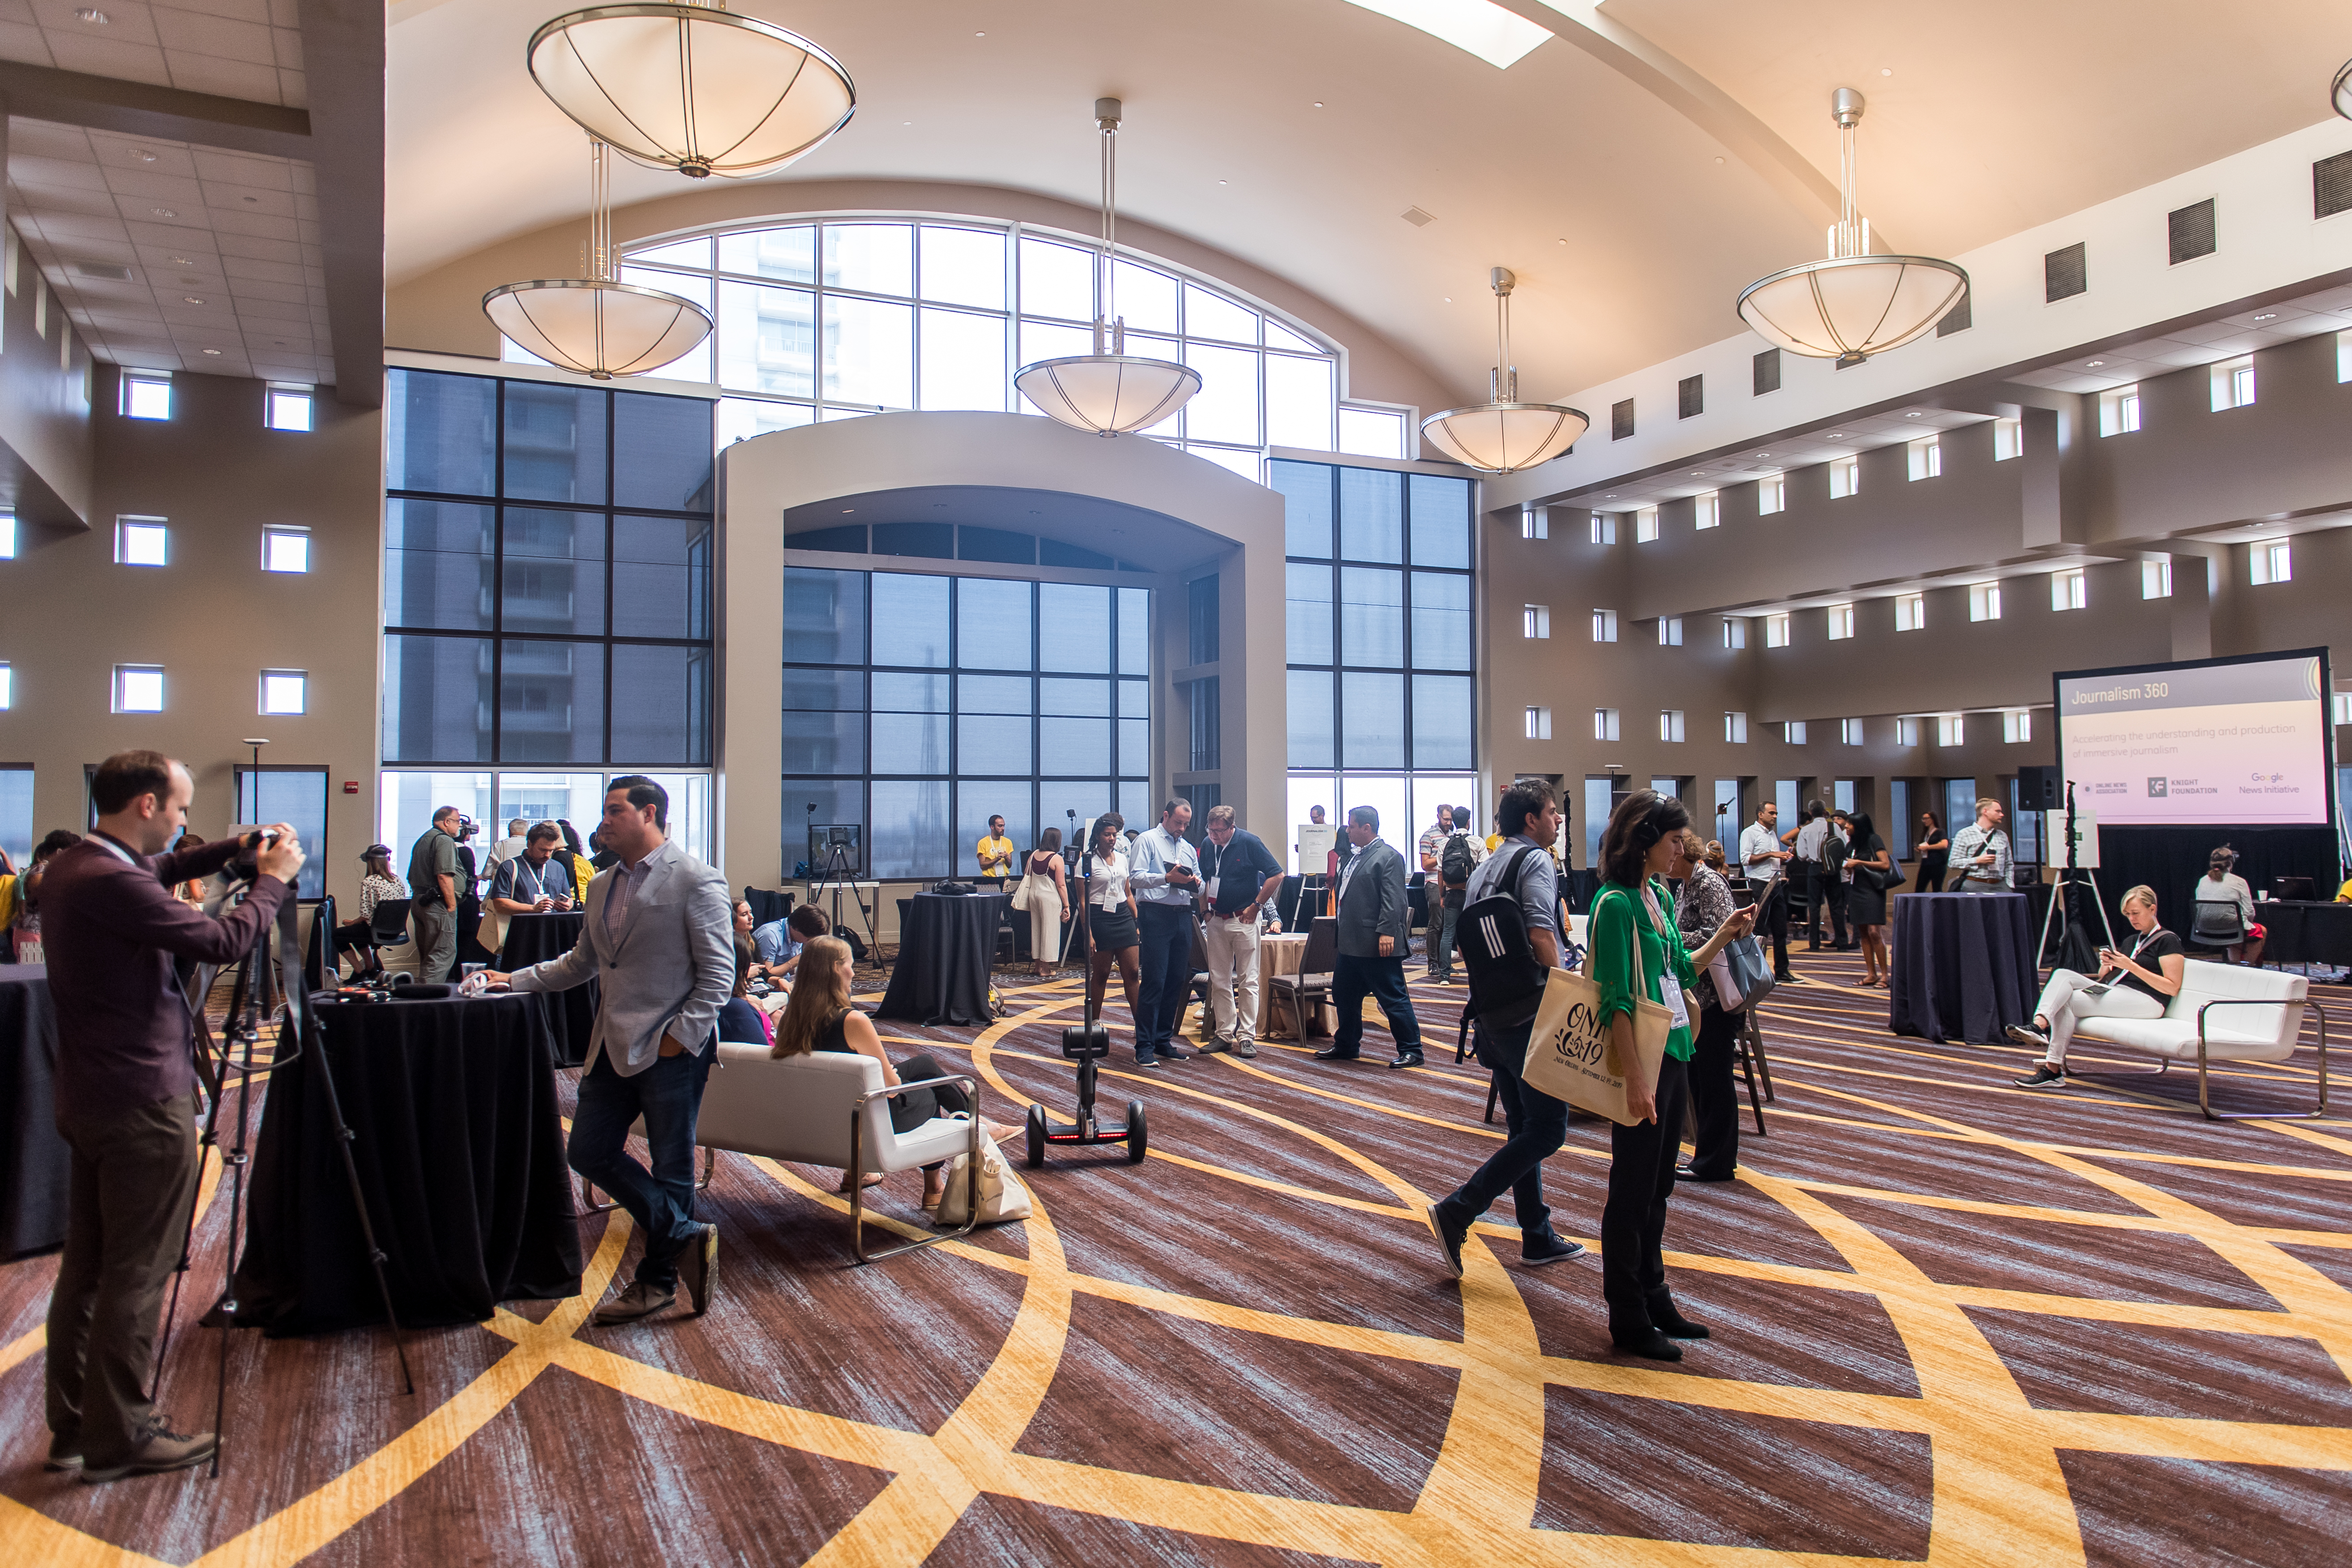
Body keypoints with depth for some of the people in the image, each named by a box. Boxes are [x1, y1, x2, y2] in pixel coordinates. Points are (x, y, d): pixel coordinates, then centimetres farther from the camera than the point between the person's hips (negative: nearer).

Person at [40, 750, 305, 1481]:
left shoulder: (73, 867, 7)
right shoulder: (111, 884, -23)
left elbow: (155, 875, 26)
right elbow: (223, 941, -21)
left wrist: (231, 850, 13)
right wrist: (273, 879, -6)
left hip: (88, 1100, 10)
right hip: (142, 1106, -10)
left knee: (87, 1269, 16)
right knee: (135, 1276, 1)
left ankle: (74, 1428, 27)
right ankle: (117, 1439, 11)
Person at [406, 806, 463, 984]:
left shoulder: (422, 840, 20)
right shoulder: (445, 841, -10)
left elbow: (411, 877, 25)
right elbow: (444, 876, -20)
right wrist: (452, 905, -16)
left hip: (418, 902, 10)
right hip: (437, 904, -10)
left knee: (427, 955, 15)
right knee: (444, 952, -10)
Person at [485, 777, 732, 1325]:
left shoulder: (695, 881, -11)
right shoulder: (602, 887, 13)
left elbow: (718, 972, -12)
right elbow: (582, 963, 22)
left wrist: (681, 1036, -17)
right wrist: (516, 980, 13)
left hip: (670, 1052, -8)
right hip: (613, 1047, 8)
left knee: (671, 1166, 4)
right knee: (589, 1152, 8)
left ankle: (657, 1280, 20)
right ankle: (686, 1238, 15)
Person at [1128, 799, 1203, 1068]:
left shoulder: (1189, 849, 23)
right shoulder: (1146, 841, 3)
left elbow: (1198, 890, 21)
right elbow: (1135, 878, -9)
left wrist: (1196, 884, -2)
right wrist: (1168, 878, -18)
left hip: (1183, 917, 7)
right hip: (1156, 916, -7)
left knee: (1176, 982, 7)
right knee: (1154, 981, -10)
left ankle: (1163, 1042, 16)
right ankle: (1144, 1046, -6)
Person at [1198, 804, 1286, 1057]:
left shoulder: (1249, 842, -10)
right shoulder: (1208, 845, 7)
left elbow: (1276, 875, -9)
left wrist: (1256, 906, -9)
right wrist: (1205, 905, 4)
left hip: (1244, 919, -6)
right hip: (1217, 920, 6)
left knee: (1247, 980, -1)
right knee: (1219, 981, 7)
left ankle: (1247, 1036, 2)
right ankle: (1224, 1034, 14)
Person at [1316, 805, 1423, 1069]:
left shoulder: (1388, 857, -12)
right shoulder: (1356, 856, 17)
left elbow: (1393, 899, -19)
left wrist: (1386, 932, -26)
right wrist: (1343, 933, 21)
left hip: (1378, 946, -10)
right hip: (1352, 943, 10)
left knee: (1393, 998, -3)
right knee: (1344, 995, 18)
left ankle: (1411, 1050, 5)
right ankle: (1346, 1046, 31)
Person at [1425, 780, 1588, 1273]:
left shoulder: (1484, 868, 18)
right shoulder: (1536, 861, -8)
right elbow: (1541, 935, -21)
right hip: (1531, 1015, -9)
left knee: (1523, 1128, 15)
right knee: (1546, 1130, -5)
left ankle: (1538, 1237, 21)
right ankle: (1457, 1211, -9)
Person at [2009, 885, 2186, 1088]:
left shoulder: (2168, 941, 0)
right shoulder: (2134, 941, 24)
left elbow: (2172, 988, -10)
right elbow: (2105, 978, 22)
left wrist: (2132, 966, -16)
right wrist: (2106, 965, -1)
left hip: (2145, 1001, -8)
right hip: (2117, 993, 8)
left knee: (2066, 1002, -22)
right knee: (2063, 975, -16)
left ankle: (2054, 1071, -22)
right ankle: (2039, 1025, -39)